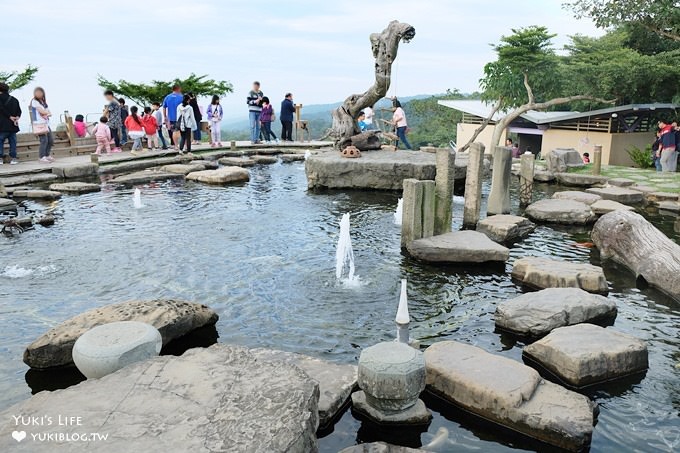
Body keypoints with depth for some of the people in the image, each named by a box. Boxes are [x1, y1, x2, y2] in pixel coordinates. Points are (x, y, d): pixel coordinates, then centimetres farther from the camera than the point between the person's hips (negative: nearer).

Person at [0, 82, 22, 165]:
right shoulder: (14, 99, 13)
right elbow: (19, 110, 8)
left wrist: (10, 117, -9)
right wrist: (17, 117, -3)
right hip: (13, 125, 5)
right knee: (13, 142, 7)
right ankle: (13, 158, 3)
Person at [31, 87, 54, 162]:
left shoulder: (43, 101, 19)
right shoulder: (34, 101, -4)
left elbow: (49, 113, 11)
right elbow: (42, 111, -13)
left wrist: (46, 114, -10)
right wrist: (47, 112, 5)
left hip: (46, 124, 8)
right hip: (39, 124, -8)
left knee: (51, 140, 10)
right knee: (44, 141, -12)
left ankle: (47, 155, 23)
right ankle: (42, 157, -8)